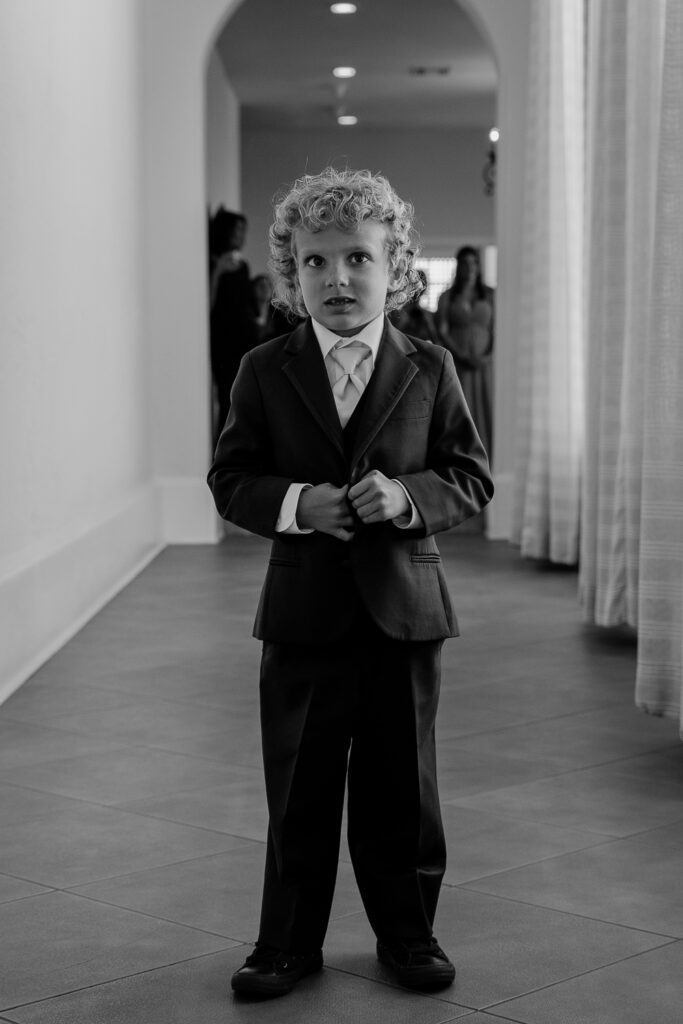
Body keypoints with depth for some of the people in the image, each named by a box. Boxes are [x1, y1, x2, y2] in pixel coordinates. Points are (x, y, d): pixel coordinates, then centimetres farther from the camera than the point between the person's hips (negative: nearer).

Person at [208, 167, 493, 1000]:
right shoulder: (265, 371, 1)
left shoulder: (430, 370, 1)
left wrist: (408, 494, -17)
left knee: (401, 789, 10)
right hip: (302, 614, 0)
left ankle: (406, 932, 26)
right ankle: (289, 942, 22)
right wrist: (295, 503, -18)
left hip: (404, 610, 0)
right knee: (298, 793, 9)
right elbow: (231, 480, 1)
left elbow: (472, 478, 2)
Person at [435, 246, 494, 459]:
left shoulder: (489, 296, 11)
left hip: (484, 364, 1)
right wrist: (462, 356, -12)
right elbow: (442, 332, 1)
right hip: (457, 366, -1)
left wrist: (489, 355, -8)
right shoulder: (447, 297, 7)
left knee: (486, 410, -4)